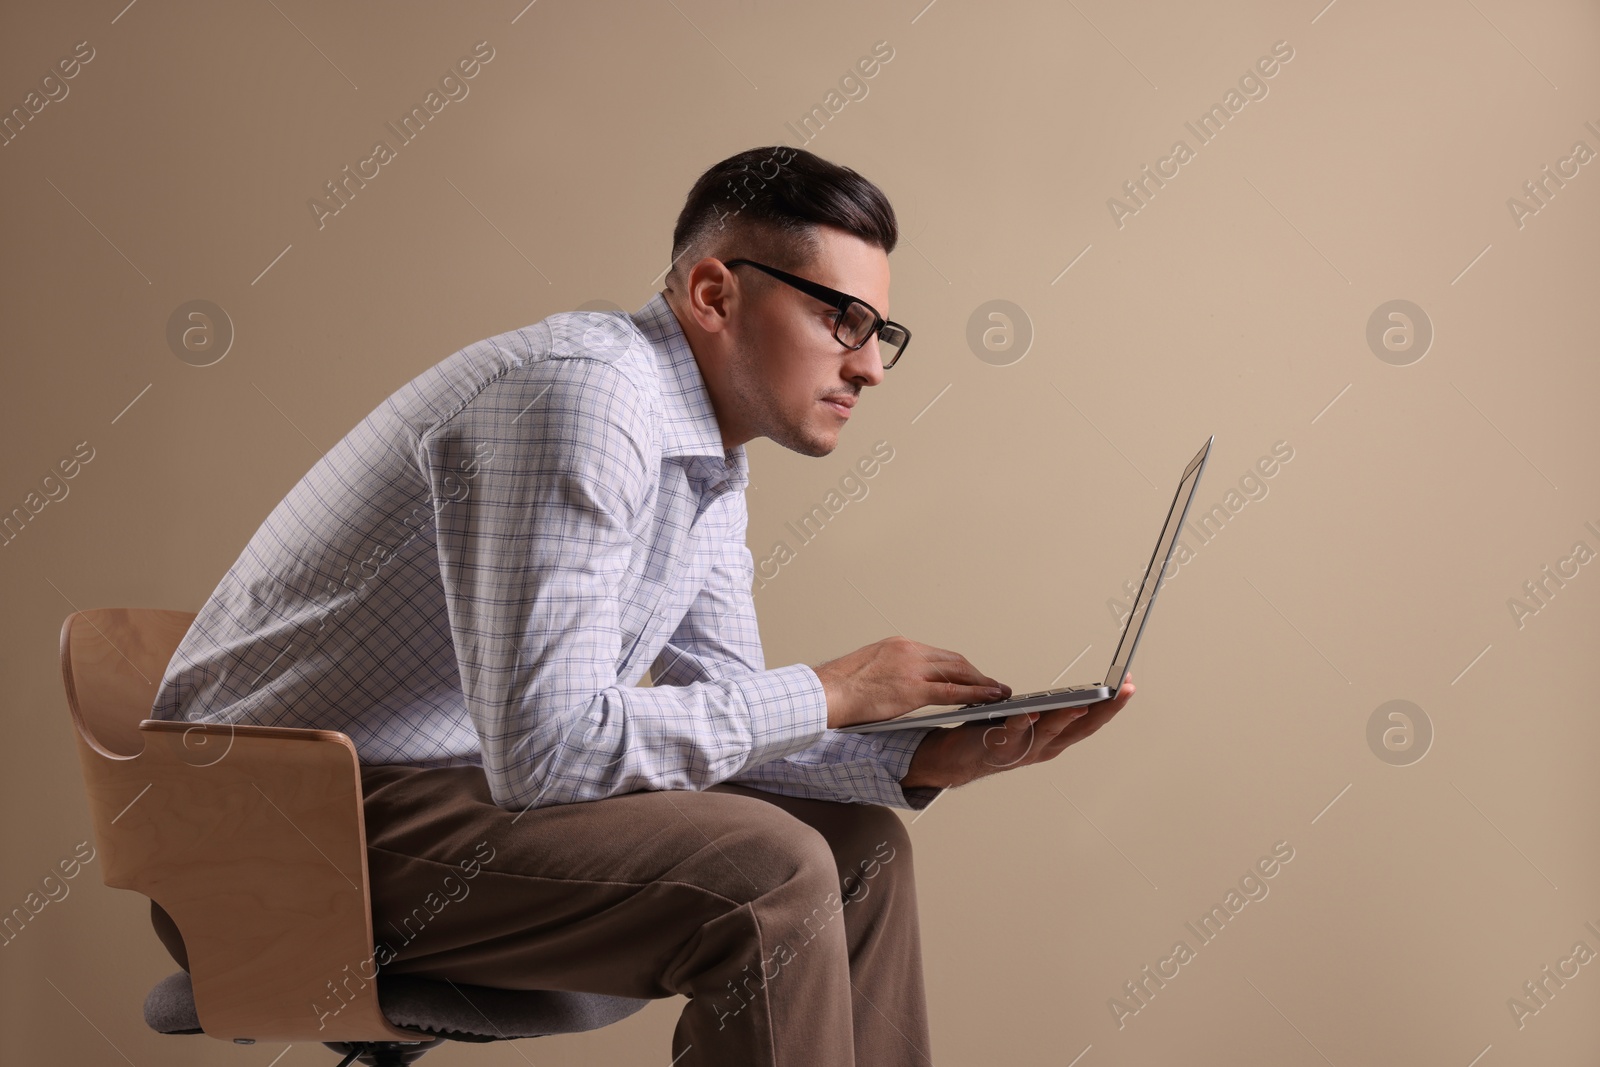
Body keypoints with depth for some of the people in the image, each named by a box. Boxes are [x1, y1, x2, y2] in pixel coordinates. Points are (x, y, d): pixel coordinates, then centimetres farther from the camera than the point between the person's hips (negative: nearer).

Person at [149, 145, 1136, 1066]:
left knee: (859, 845, 8)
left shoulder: (709, 460, 9)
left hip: (471, 788, 10)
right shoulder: (582, 395, -23)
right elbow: (544, 747, -29)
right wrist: (826, 693, -19)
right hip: (302, 834, -10)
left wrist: (930, 759, -5)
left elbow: (729, 723, 11)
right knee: (764, 872, -23)